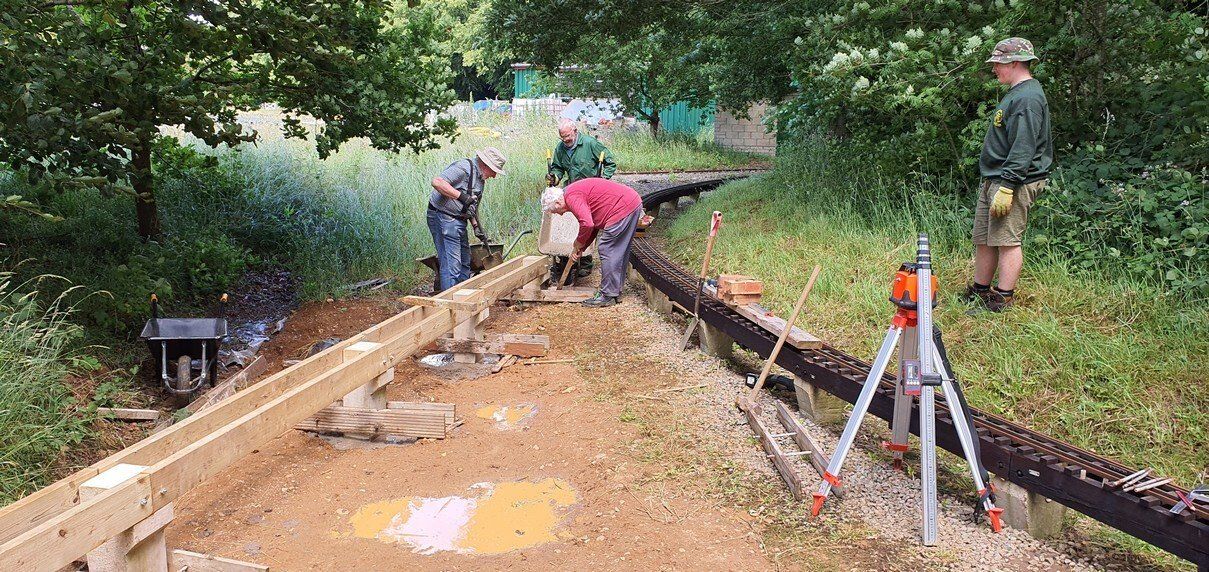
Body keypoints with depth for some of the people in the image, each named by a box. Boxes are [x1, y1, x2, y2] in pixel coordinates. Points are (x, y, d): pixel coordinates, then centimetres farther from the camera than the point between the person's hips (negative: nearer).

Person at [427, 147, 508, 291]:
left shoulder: (480, 177, 14)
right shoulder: (464, 167, -18)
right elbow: (437, 182, -30)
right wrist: (462, 196, -30)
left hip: (459, 220, 10)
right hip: (443, 218, -10)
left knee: (464, 262, 16)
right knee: (451, 264, -11)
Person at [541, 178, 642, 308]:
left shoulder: (571, 197, -13)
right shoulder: (577, 192, 20)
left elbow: (587, 224, -25)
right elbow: (594, 224, 23)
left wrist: (578, 245, -8)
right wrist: (580, 248, 18)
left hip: (623, 207, -11)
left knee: (606, 250, -5)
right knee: (618, 251, 18)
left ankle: (608, 296, 0)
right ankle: (615, 290, 26)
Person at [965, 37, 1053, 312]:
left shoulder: (1028, 98, -15)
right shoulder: (1015, 94, 19)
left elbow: (1023, 148, -22)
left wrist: (1007, 186, -26)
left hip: (1015, 182, -11)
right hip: (993, 180, 11)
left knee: (1007, 241, -7)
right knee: (983, 240, 13)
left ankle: (1002, 300, -3)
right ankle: (979, 293, 22)